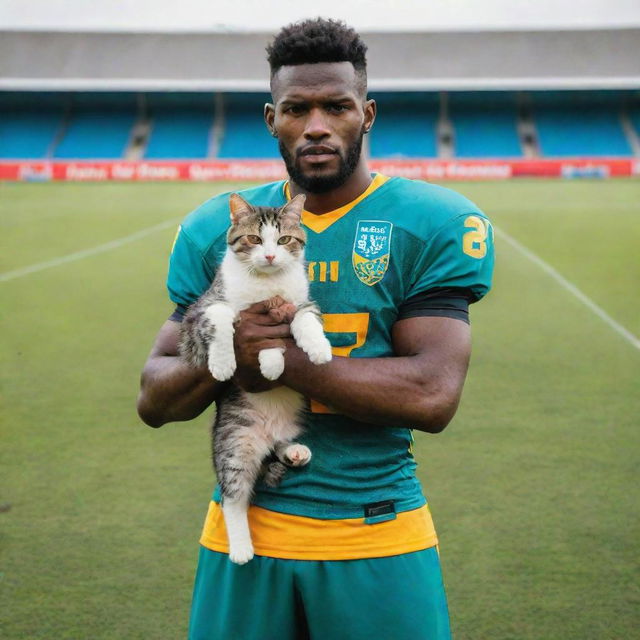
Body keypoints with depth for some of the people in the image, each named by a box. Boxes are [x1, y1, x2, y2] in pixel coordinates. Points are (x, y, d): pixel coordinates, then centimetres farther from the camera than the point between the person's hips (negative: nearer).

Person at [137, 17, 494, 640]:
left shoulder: (430, 225, -5)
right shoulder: (215, 230, 4)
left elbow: (434, 394, -17)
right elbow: (154, 400, 5)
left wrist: (278, 355, -19)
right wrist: (225, 355, -16)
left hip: (378, 540, -2)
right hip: (243, 533, 3)